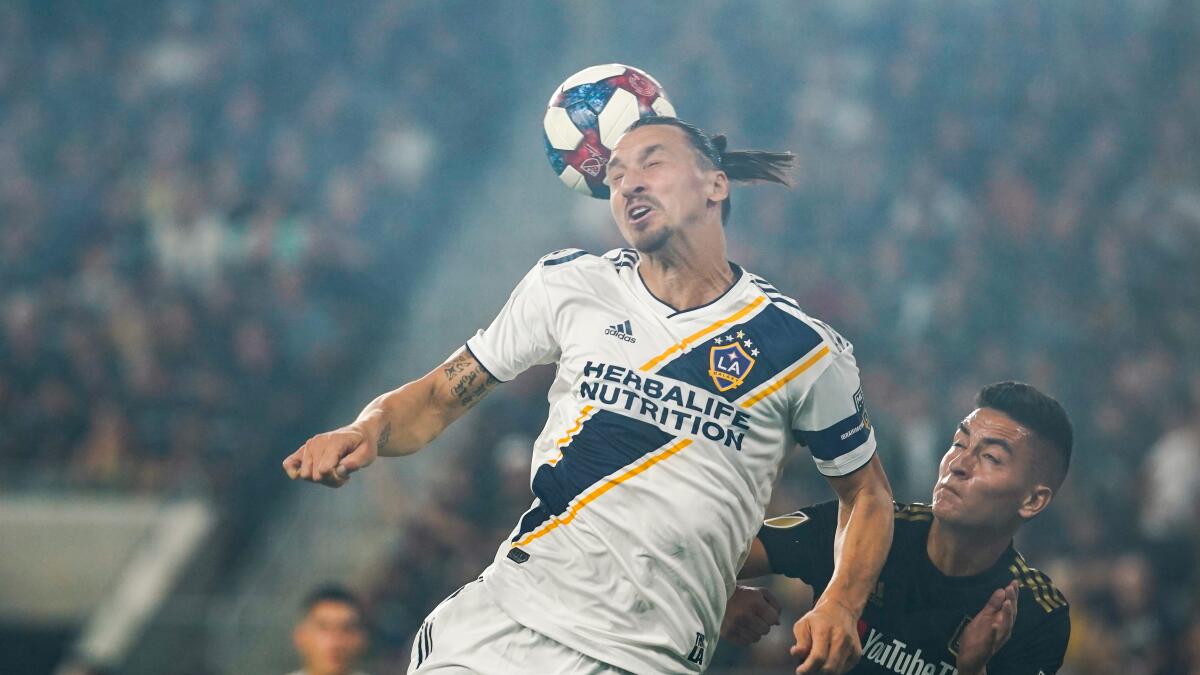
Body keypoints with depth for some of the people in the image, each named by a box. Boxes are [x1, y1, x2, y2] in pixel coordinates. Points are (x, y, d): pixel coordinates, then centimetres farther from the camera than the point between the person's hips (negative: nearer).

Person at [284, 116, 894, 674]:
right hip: (503, 621, 1)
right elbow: (440, 397, 14)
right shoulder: (568, 286, 8)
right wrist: (369, 431, -8)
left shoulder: (802, 349, 2)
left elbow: (866, 494, 14)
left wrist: (839, 607, -3)